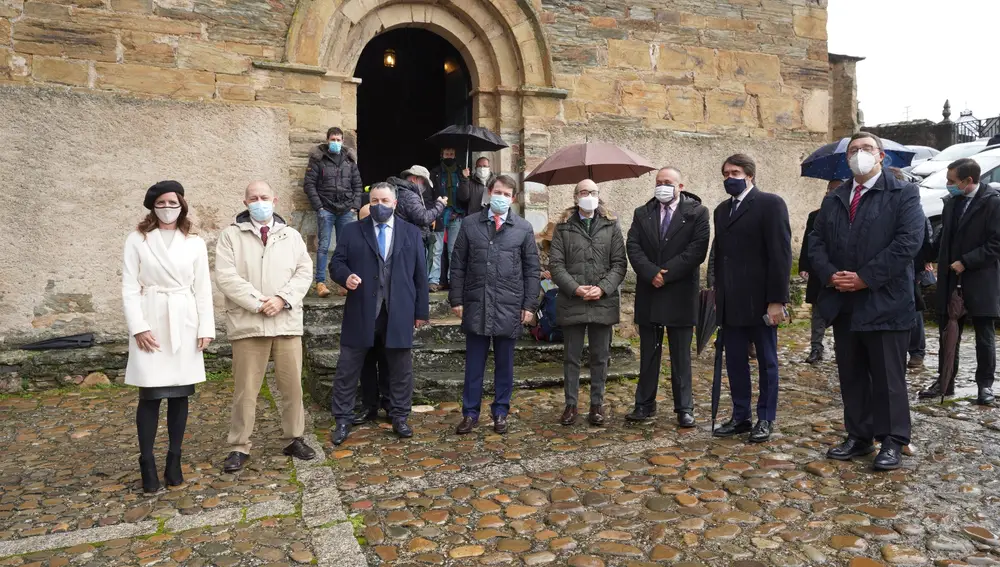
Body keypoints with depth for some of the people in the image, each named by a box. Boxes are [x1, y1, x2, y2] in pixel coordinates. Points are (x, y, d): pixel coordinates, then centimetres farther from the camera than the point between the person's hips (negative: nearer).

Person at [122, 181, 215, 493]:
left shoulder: (195, 243, 8)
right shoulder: (137, 240, 3)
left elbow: (203, 288, 6)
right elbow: (129, 287, -1)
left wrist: (206, 328, 0)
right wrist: (138, 326, -11)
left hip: (183, 323, 2)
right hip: (150, 321, -2)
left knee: (180, 394, 5)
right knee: (150, 395, -1)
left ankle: (174, 459, 16)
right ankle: (147, 462, 9)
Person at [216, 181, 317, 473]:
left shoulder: (291, 236, 12)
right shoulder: (231, 235, 4)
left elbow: (304, 272, 4)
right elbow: (226, 277, -6)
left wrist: (282, 299, -11)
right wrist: (257, 302, -14)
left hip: (287, 322, 2)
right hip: (247, 323, -2)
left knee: (293, 385, 7)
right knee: (245, 389, 3)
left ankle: (294, 439, 22)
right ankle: (239, 447, 15)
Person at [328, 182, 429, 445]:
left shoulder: (411, 233, 9)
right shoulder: (353, 231, 7)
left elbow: (420, 274, 7)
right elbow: (336, 263, 5)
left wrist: (421, 311, 4)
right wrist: (346, 276, -18)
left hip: (399, 313, 1)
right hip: (361, 312, 0)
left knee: (401, 369, 9)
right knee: (347, 369, 4)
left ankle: (400, 418, 23)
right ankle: (343, 420, 17)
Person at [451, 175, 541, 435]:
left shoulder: (524, 228, 3)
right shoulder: (470, 224, 4)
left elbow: (532, 270, 3)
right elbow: (459, 265, 5)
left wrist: (530, 304, -2)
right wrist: (456, 299, 0)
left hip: (509, 306, 0)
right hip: (476, 304, 0)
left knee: (504, 364, 10)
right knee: (474, 364, 8)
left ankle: (500, 413, 23)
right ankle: (470, 413, 19)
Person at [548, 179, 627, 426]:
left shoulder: (611, 225, 6)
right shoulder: (564, 227, 4)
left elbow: (619, 263, 2)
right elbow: (555, 264, -1)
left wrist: (603, 288, -12)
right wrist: (575, 288, -13)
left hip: (603, 302, 1)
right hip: (571, 302, 0)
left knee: (600, 357, 9)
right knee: (571, 357, 8)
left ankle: (597, 404, 22)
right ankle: (571, 404, 20)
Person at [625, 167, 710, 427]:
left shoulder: (697, 212, 0)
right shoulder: (642, 213, 9)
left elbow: (697, 249, -11)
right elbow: (633, 247, -1)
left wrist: (666, 273, -15)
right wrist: (651, 273, -15)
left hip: (680, 295, -3)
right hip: (648, 294, 3)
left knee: (681, 355, 6)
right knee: (648, 354, 10)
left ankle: (684, 408, 15)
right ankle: (645, 405, 18)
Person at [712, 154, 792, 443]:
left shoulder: (770, 204, -6)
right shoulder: (722, 209, 15)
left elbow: (780, 254, -11)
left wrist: (777, 300, -16)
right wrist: (718, 295, 11)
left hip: (760, 301, -6)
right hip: (730, 302, 6)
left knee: (767, 361, 7)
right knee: (735, 361, 10)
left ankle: (765, 419, 18)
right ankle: (740, 416, 21)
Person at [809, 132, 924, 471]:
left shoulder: (903, 194, -1)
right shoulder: (833, 199, 15)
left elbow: (908, 241, -13)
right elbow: (817, 242, 9)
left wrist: (865, 277, -17)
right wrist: (830, 275, -9)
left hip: (884, 302, -5)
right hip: (843, 303, 5)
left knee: (888, 377, 3)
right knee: (851, 376, 12)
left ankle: (892, 442, 15)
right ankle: (858, 436, 23)